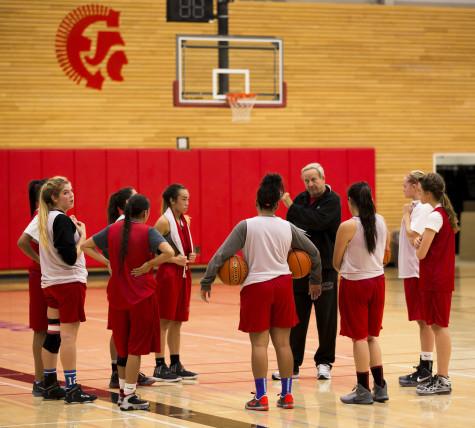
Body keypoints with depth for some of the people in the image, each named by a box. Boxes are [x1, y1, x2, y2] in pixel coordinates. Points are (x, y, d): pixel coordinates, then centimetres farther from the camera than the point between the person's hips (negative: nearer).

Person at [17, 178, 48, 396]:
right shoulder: (41, 217, -15)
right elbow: (22, 242, -28)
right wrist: (39, 261, -20)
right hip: (42, 278, -9)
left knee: (48, 330, 12)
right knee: (42, 330, -3)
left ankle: (45, 379, 19)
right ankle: (40, 382, 2)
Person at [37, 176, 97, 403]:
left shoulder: (46, 219, 11)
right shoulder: (62, 220, -16)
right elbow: (71, 257, -21)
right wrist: (82, 235, -9)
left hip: (50, 283, 9)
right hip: (69, 282, -9)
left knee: (52, 334, 11)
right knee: (68, 335, -7)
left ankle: (50, 385, 15)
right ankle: (72, 388, -7)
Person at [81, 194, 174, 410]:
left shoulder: (113, 229, 3)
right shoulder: (147, 232, -11)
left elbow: (85, 246, 10)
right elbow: (168, 252, -27)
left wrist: (107, 262, 5)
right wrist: (148, 265, -16)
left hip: (117, 295, 5)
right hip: (142, 295, -5)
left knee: (122, 345, 17)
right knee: (137, 346, 2)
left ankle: (123, 391, 24)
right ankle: (129, 397, 1)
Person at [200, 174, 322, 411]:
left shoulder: (246, 226, -6)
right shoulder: (287, 227, 4)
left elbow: (221, 254, -11)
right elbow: (314, 252, 13)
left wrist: (206, 282, -3)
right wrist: (315, 280, 28)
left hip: (256, 285, -3)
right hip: (282, 284, 3)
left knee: (259, 342, 0)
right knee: (282, 342, 9)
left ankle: (261, 397, -1)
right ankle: (286, 395, 14)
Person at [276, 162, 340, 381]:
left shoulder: (332, 201, -7)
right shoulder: (301, 199, 8)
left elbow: (317, 221, -23)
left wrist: (291, 207, -21)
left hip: (324, 267, -4)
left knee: (326, 318, 4)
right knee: (296, 318, 6)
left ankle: (324, 362, 15)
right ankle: (292, 364, 11)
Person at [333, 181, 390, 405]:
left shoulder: (347, 227, -17)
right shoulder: (381, 222, 0)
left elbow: (336, 262, -7)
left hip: (354, 284, -5)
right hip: (377, 280, 6)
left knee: (359, 337, 3)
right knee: (371, 336, 15)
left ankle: (363, 390, 6)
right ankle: (380, 387, 15)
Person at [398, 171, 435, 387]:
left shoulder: (423, 209, -14)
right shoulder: (415, 207, 14)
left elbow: (413, 235, -23)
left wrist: (406, 215, -13)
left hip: (419, 271, -10)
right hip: (412, 270, 10)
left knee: (424, 320, -5)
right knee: (422, 320, 12)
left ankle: (426, 368, -2)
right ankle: (424, 367, 17)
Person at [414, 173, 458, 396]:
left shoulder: (435, 216, -16)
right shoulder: (446, 213, 12)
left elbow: (421, 253, -18)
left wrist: (418, 245, 3)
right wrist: (422, 243, 3)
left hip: (435, 280, -9)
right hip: (443, 276, 9)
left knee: (439, 326, -7)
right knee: (438, 325, 12)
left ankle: (443, 380, -6)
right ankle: (441, 377, 16)